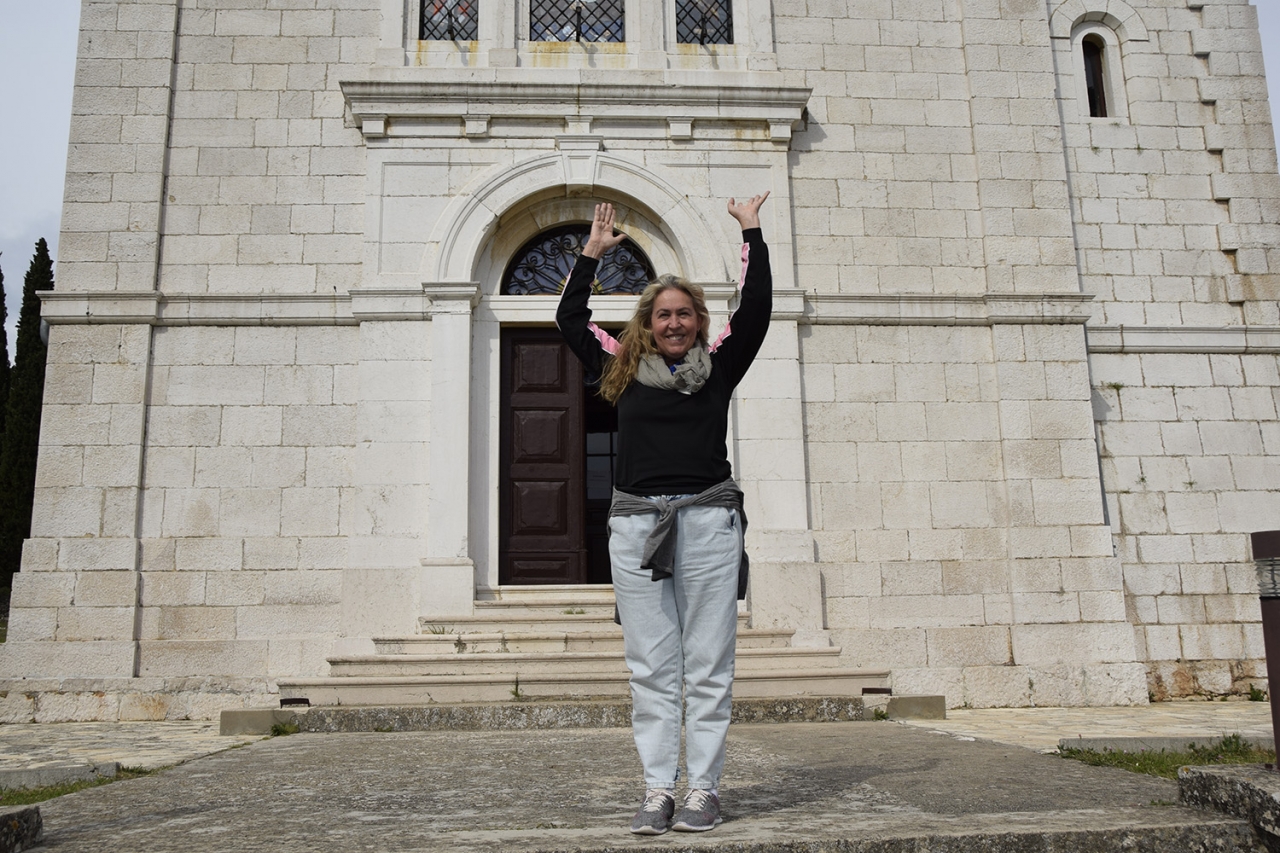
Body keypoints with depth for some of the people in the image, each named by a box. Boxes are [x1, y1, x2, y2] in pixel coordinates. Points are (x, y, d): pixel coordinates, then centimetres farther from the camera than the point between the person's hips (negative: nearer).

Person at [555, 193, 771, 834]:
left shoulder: (719, 366, 10)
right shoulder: (623, 369, 13)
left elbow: (755, 308, 5)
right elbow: (570, 318, 18)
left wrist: (751, 234, 10)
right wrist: (592, 254, 20)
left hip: (708, 520, -1)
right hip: (636, 522, 2)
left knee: (708, 667, 2)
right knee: (650, 669, 4)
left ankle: (703, 789, 9)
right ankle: (658, 790, 10)